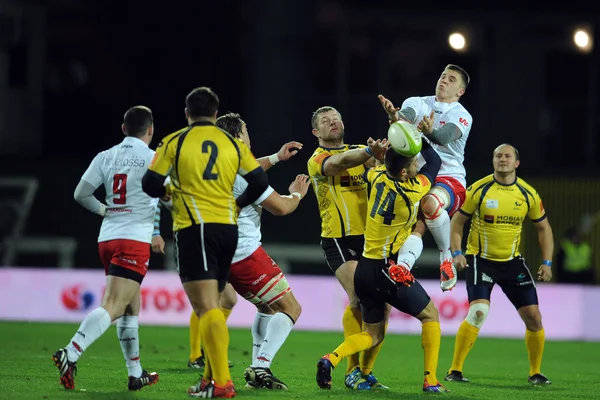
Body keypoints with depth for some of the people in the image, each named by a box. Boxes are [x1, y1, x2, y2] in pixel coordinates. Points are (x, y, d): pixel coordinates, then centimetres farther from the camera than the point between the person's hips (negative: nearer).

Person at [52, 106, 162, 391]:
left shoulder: (105, 157, 8)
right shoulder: (153, 159, -5)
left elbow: (81, 194, 5)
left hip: (108, 237, 6)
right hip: (135, 239, -6)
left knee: (131, 307, 18)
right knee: (112, 307, -14)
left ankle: (136, 374, 21)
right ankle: (70, 354, -33)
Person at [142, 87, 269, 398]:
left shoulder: (174, 143, 1)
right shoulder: (233, 144, 10)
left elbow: (151, 185, -1)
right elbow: (259, 181, 7)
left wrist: (170, 191, 21)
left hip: (193, 229, -5)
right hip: (228, 229, 5)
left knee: (206, 308, -12)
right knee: (211, 306, 18)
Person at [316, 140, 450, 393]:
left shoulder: (378, 177, -1)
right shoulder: (412, 192, -15)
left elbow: (364, 173, 26)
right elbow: (435, 161, 2)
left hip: (365, 269, 6)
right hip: (388, 273, -6)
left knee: (373, 334, 15)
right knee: (430, 315, 14)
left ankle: (331, 358, -10)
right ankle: (430, 380, 7)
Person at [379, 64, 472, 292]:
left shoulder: (462, 116, 1)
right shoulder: (418, 103, 10)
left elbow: (444, 137, -22)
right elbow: (406, 115, -16)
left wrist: (430, 132, -47)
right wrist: (395, 116, -42)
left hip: (450, 180, -3)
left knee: (430, 203, -35)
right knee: (416, 227, -23)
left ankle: (446, 257, -18)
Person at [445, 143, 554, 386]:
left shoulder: (528, 194, -3)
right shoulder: (479, 190, -10)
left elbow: (543, 227, 9)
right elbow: (457, 221, -1)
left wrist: (547, 262, -1)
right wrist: (457, 253, -14)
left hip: (512, 261, 3)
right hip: (480, 259, -3)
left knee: (533, 316, -1)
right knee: (478, 312, -22)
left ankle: (535, 372, 17)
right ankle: (455, 370, -13)